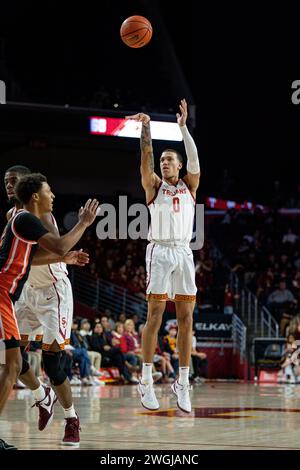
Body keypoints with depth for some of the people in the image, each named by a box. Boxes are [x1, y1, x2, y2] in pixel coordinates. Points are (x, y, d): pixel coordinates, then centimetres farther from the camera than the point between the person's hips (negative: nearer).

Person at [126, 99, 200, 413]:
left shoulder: (190, 185, 12)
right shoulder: (154, 185, 7)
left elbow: (194, 158, -4)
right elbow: (146, 157, -8)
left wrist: (183, 126, -13)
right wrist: (146, 127, -18)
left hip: (184, 253, 3)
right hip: (159, 252, -2)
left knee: (186, 319, 0)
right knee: (154, 317, -6)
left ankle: (182, 384, 4)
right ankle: (146, 381, -3)